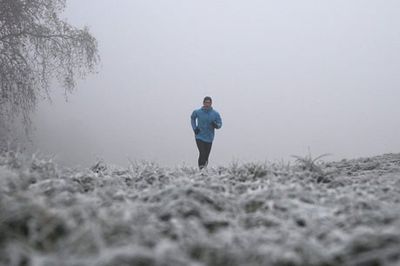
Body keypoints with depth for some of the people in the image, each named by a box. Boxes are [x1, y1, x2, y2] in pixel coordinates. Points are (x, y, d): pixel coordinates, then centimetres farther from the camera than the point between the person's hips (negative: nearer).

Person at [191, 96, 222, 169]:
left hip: (209, 138, 2)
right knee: (202, 154, -17)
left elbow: (220, 124, 3)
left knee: (206, 155, 7)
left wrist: (216, 125, -21)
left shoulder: (215, 114, -4)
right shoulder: (197, 112, -5)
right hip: (199, 137, -2)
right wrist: (194, 128, 5)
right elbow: (192, 118, 16)